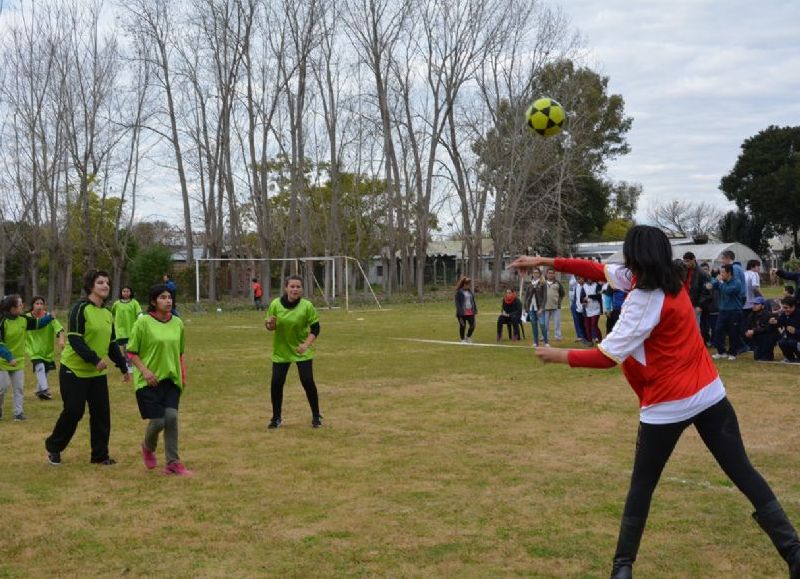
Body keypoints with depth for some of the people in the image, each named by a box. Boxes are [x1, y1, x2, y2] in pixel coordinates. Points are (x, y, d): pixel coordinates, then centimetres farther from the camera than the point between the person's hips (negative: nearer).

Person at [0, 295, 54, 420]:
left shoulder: (23, 319, -2)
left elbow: (37, 323, 12)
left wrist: (50, 317, -4)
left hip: (18, 360, 6)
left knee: (19, 388, 4)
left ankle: (18, 412, 9)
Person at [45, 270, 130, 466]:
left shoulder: (108, 314, 9)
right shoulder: (81, 308, -13)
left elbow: (112, 344, 17)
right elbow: (74, 339, -20)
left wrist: (123, 368, 17)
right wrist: (95, 360, -27)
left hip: (98, 373, 6)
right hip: (75, 371, -6)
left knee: (102, 413, 2)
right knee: (73, 412, -2)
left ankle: (100, 455, 13)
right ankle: (53, 447, 20)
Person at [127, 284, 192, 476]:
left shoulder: (177, 323, 5)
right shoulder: (143, 322, -9)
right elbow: (131, 352, -4)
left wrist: (183, 375, 10)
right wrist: (144, 370, -16)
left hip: (171, 379, 4)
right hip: (149, 380, -4)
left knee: (171, 416, -11)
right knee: (157, 421, -8)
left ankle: (173, 462, 2)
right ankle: (148, 448, 27)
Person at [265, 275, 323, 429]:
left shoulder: (307, 306, -16)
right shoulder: (276, 304, -12)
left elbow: (315, 328, -9)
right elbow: (270, 327, 0)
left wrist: (306, 344, -23)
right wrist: (270, 324, -24)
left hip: (302, 351, -2)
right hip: (281, 351, 2)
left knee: (307, 381, -9)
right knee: (276, 383, -3)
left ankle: (316, 416, 11)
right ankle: (276, 417, 18)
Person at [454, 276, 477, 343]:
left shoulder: (470, 291, 11)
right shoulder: (459, 292, -9)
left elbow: (473, 301, 16)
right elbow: (457, 302, -12)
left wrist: (475, 310, 12)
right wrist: (459, 312, -18)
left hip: (470, 312, 6)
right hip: (462, 313, -6)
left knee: (473, 325, 2)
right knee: (463, 326, 4)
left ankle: (468, 337, 25)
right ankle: (463, 339, 19)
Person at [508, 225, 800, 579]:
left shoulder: (644, 299, -17)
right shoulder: (667, 279, 7)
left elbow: (608, 356, -19)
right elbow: (600, 270, 11)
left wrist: (560, 356, -6)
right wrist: (546, 262, 10)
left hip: (667, 405, -7)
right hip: (709, 393, 7)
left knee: (642, 485, 8)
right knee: (744, 473, 7)